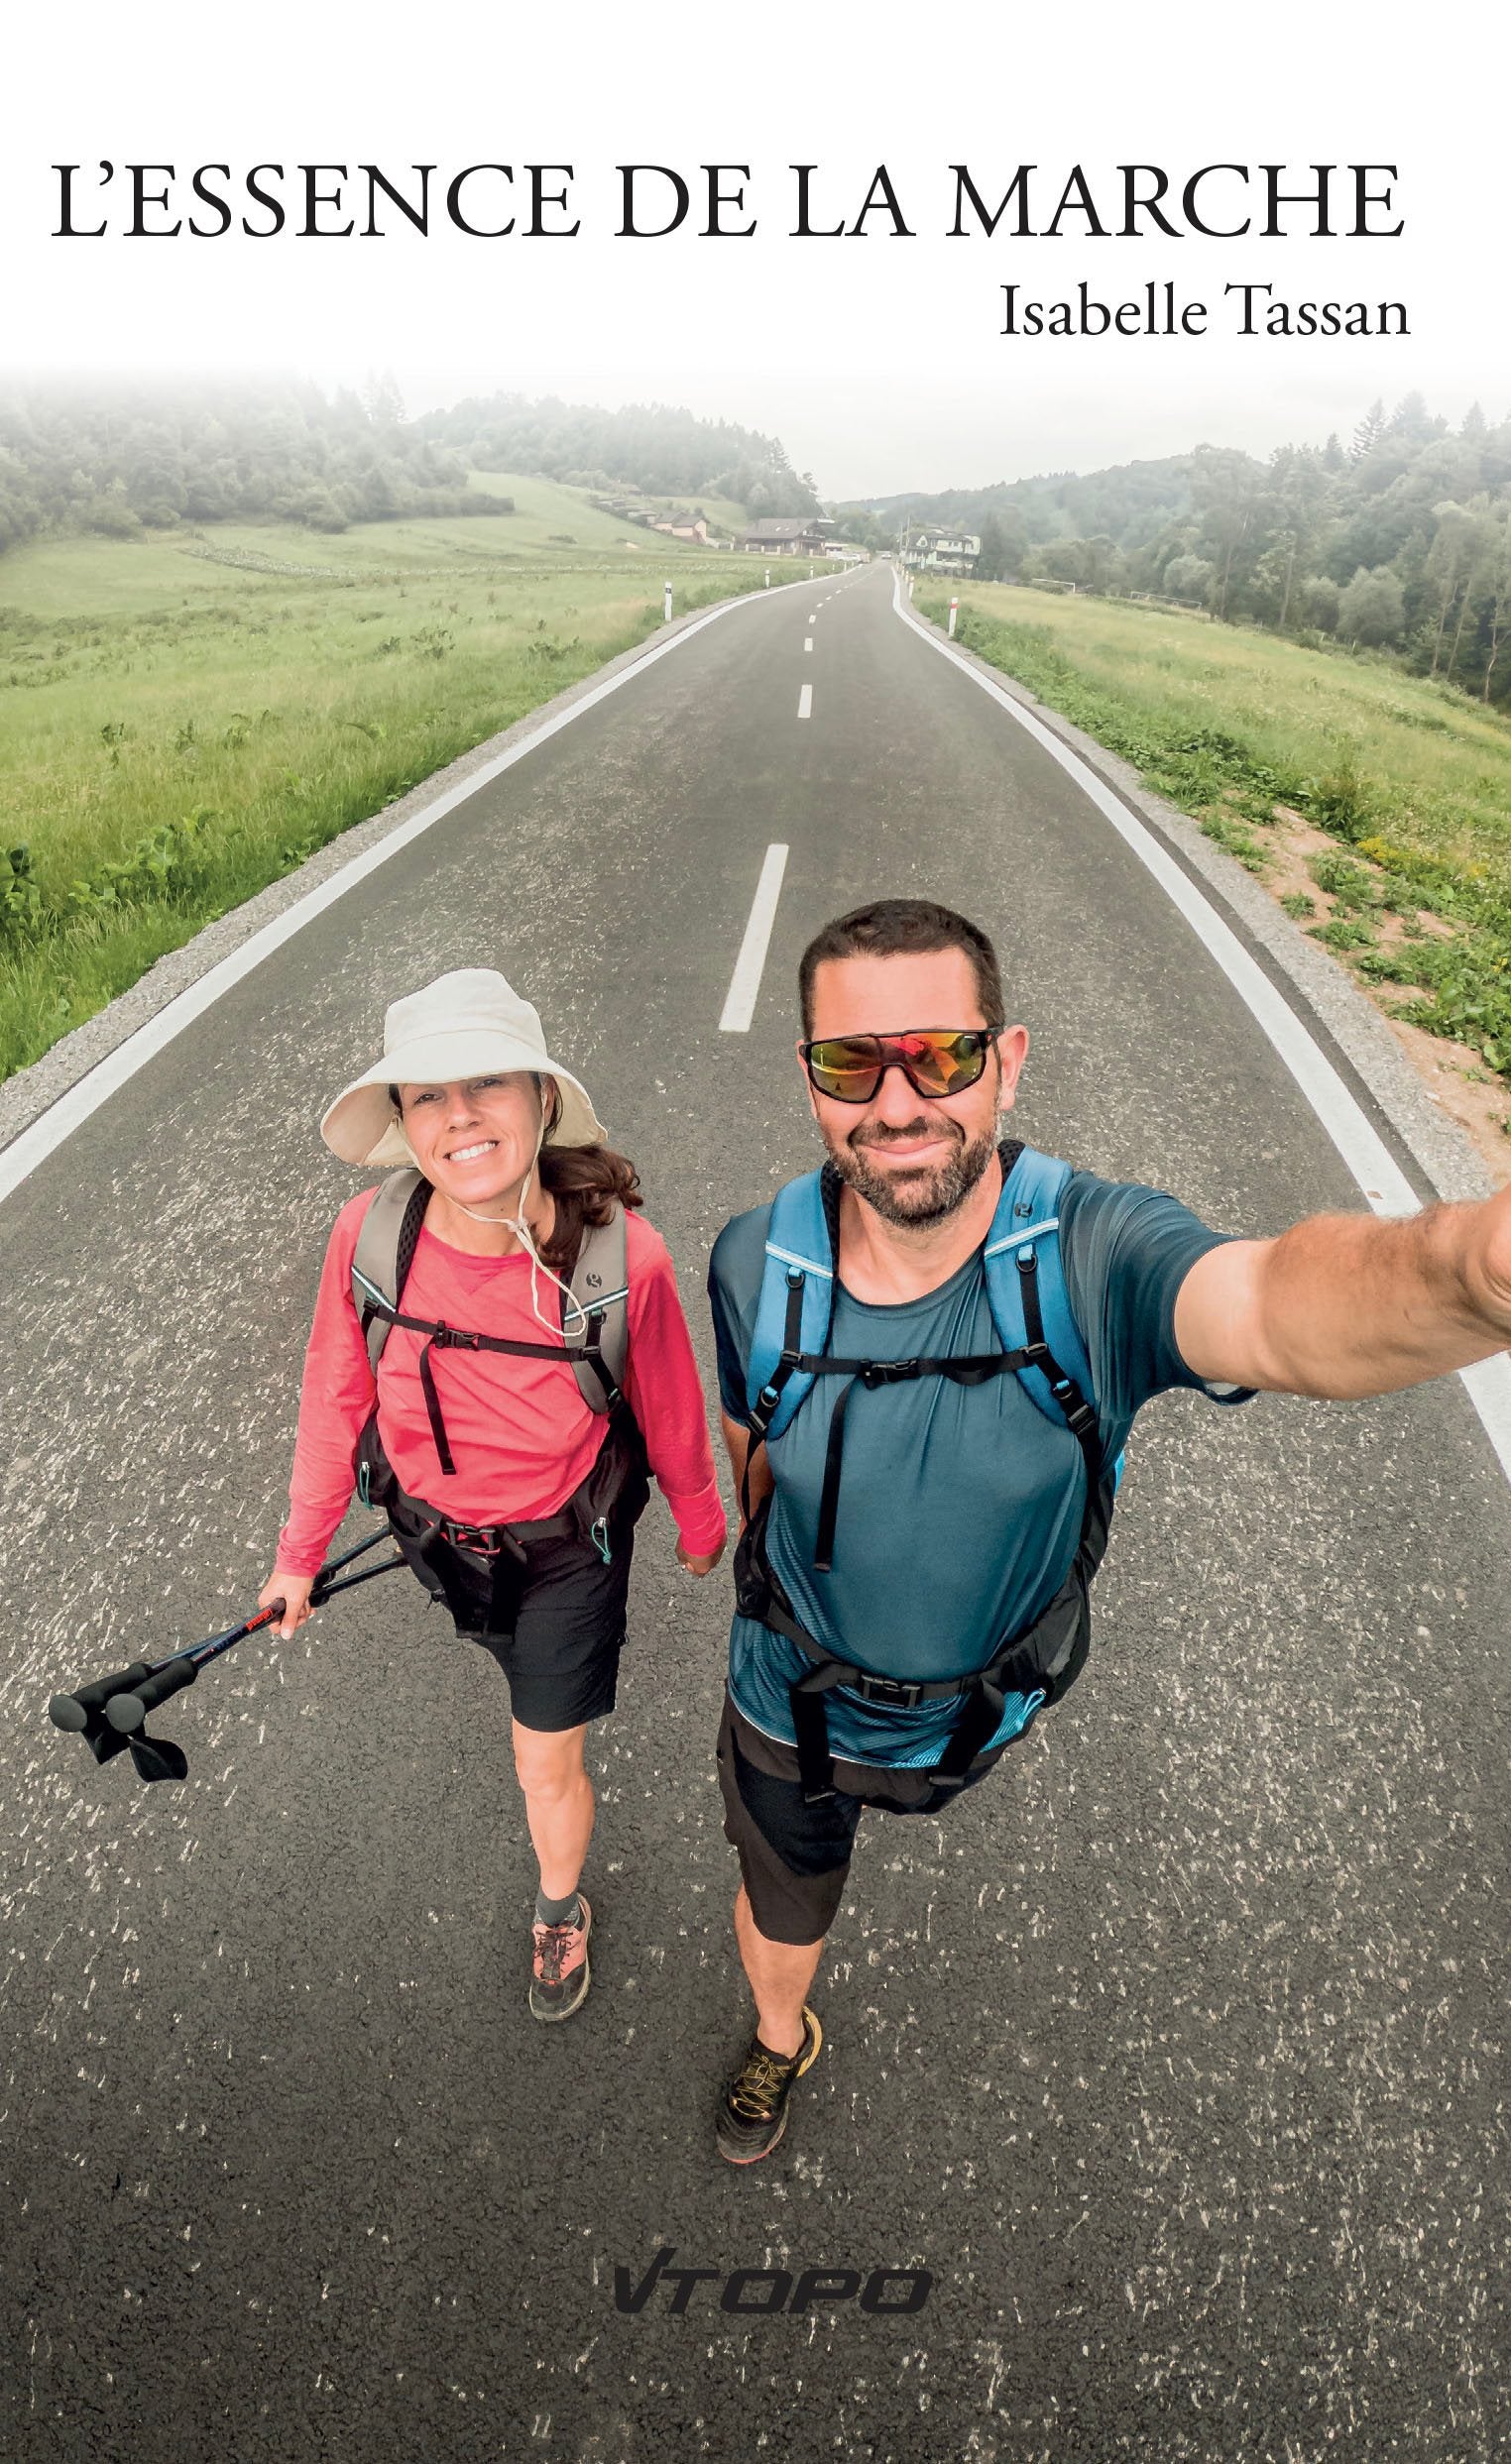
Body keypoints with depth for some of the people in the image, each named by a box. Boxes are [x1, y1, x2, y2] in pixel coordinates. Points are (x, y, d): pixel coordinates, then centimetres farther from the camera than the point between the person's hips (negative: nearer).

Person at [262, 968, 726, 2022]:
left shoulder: (623, 1252, -33)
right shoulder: (371, 1235, -27)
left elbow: (670, 1410, -14)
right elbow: (337, 1398, -9)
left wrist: (700, 1525, 4)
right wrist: (299, 1556, 2)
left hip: (566, 1541, -2)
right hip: (434, 1530, 3)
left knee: (547, 1762, 12)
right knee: (514, 1652, 33)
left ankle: (561, 1908, 46)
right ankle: (577, 1664, 71)